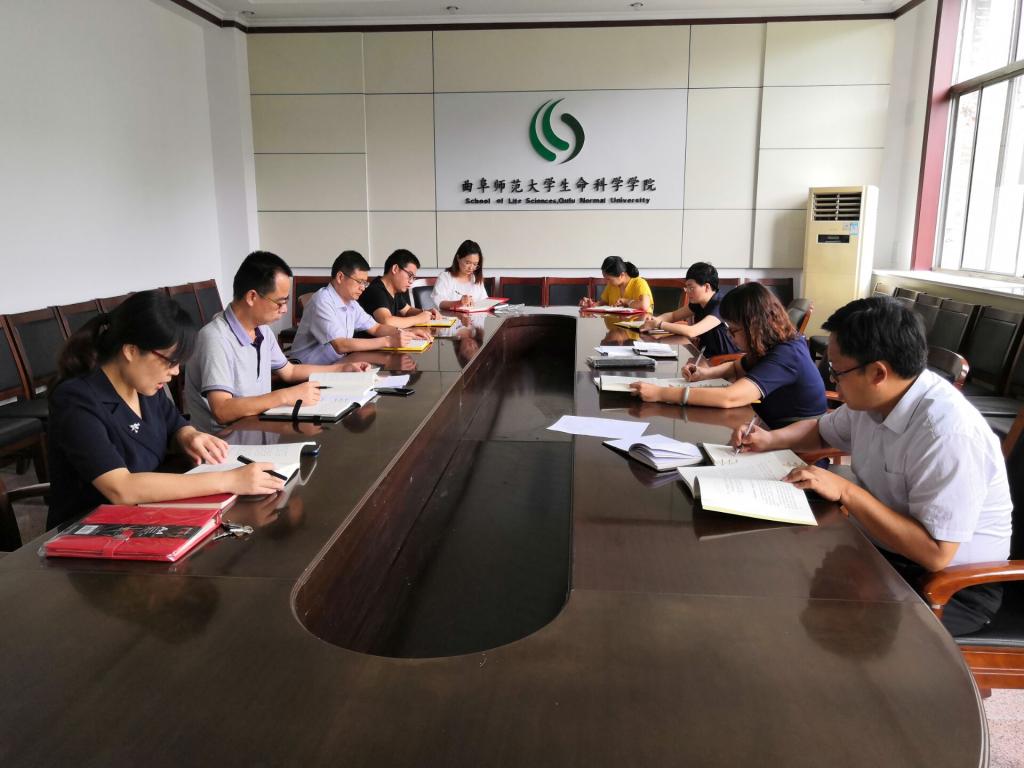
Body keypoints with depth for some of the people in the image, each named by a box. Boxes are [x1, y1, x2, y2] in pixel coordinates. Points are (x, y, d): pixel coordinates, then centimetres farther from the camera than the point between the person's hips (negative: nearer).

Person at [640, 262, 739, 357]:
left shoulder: (720, 307, -23)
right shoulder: (697, 303, 1)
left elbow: (691, 332, -34)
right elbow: (673, 315, 14)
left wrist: (658, 324, -27)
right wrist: (655, 320, -8)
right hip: (709, 357, 7)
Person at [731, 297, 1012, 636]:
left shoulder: (948, 433, -30)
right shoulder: (872, 399, -4)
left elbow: (935, 553, -32)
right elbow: (822, 430, 18)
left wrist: (845, 491, -29)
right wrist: (769, 439, -1)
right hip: (880, 547, 8)